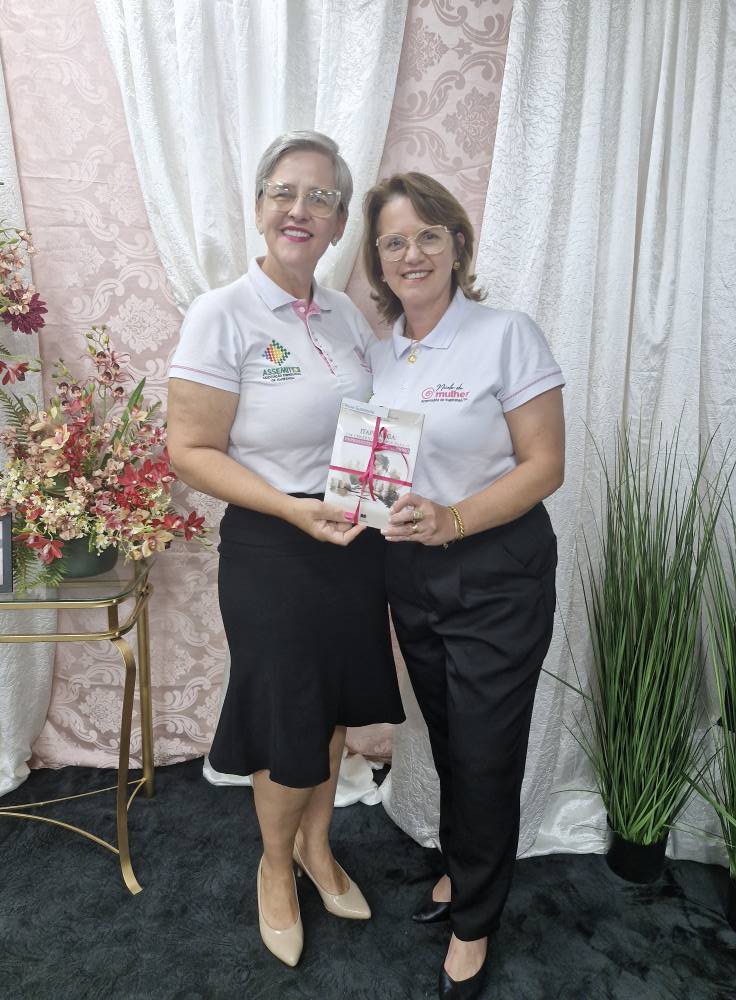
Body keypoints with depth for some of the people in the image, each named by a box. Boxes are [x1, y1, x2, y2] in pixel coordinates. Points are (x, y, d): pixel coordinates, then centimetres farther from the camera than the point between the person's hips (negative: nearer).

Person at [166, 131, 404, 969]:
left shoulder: (346, 316, 6)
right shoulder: (222, 315, -12)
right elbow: (188, 451, -14)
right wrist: (296, 509, -23)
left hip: (354, 542, 6)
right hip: (271, 550, -5)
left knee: (335, 709, 20)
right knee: (288, 722, 11)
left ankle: (316, 844, 48)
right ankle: (275, 863, 42)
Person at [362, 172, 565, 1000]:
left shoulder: (506, 335, -11)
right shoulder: (380, 351, 6)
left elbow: (544, 465, -14)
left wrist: (452, 520, -25)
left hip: (497, 577, -5)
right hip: (410, 574, 5)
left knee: (485, 753, 7)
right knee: (446, 740, 20)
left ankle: (474, 920, 32)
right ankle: (462, 865, 47)